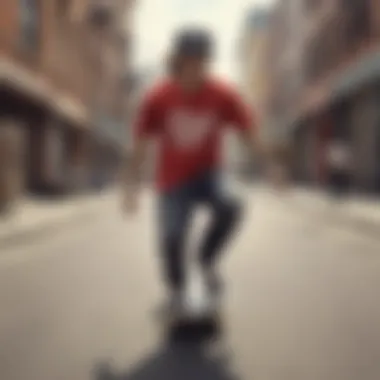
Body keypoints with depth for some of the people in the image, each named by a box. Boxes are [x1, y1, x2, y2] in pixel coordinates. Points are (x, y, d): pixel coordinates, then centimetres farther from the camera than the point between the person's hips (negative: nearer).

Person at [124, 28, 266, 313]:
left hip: (209, 175, 0)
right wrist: (132, 187, -9)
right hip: (174, 182, 0)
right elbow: (141, 143, -7)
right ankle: (177, 294, 21)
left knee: (230, 208, -31)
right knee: (171, 239, -9)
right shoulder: (158, 99, -14)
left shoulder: (223, 96, -14)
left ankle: (208, 260, -2)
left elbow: (249, 134, -12)